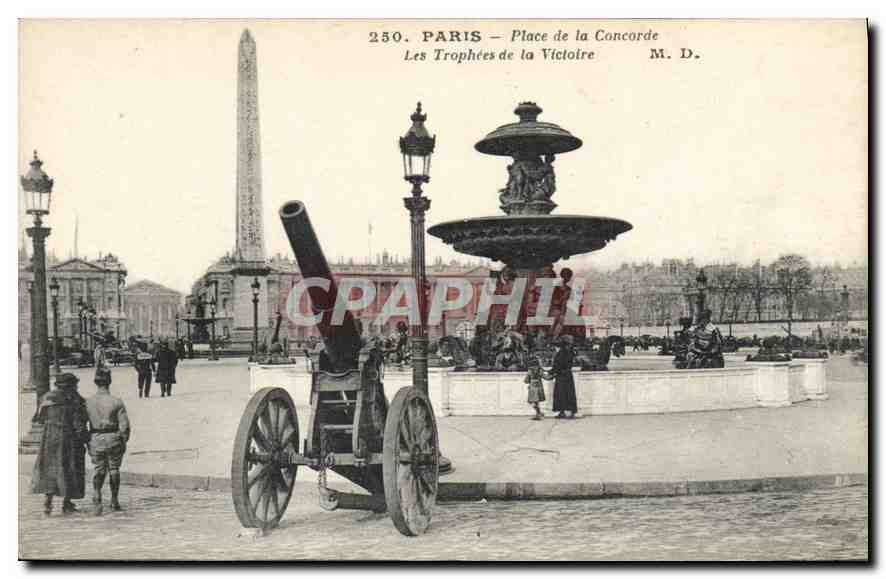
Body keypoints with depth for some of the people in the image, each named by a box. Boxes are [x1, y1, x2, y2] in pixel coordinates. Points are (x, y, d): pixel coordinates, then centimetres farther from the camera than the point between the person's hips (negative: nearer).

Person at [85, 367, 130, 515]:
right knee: (114, 470, 15)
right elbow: (124, 425, -10)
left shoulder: (88, 402, -3)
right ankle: (114, 502, 24)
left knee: (99, 471, 13)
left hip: (95, 440, 1)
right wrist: (124, 442, 3)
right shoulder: (117, 402, -10)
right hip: (113, 439, -1)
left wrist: (86, 443, 12)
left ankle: (96, 497, -9)